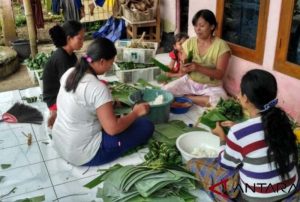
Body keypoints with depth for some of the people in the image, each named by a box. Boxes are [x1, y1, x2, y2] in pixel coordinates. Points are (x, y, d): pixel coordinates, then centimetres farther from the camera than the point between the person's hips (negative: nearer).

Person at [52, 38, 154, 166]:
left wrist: (107, 104, 17)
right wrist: (136, 112, -8)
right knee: (147, 126, -4)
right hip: (83, 154, -8)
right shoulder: (98, 88, -26)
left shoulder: (70, 73, -1)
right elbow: (113, 129, -23)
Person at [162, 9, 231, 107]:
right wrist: (185, 68, -21)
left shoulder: (221, 45, -10)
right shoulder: (189, 42, 1)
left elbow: (220, 74, -15)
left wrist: (198, 67, -27)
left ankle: (186, 97, -12)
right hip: (189, 82, 1)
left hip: (211, 86, -1)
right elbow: (182, 68, 4)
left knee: (220, 103, -33)